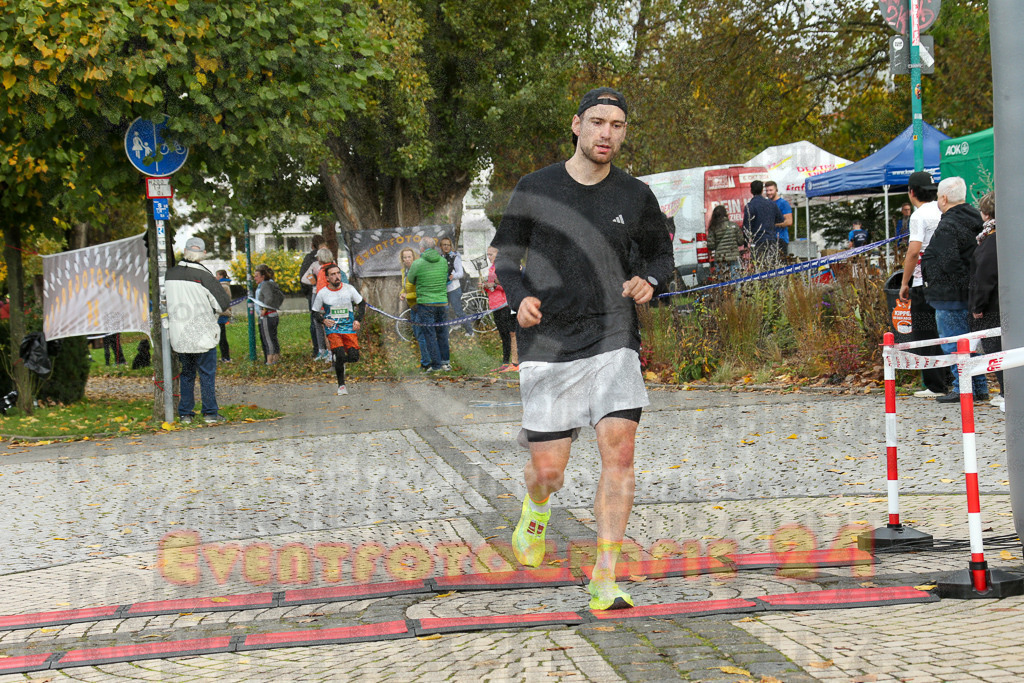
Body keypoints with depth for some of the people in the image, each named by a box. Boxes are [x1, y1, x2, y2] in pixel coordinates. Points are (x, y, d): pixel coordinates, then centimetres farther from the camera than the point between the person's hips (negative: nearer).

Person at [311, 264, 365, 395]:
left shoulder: (349, 289, 0)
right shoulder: (322, 293, -3)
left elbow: (362, 304, 14)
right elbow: (315, 311, 10)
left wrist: (357, 320, 1)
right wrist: (323, 320, -9)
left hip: (349, 328, 2)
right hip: (333, 329, -2)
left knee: (354, 357, -11)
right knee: (340, 354, -21)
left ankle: (339, 361, 25)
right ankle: (341, 385, -5)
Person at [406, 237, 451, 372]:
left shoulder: (417, 264, -11)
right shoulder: (443, 261, 2)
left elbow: (411, 280, 4)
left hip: (425, 304, -4)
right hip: (442, 302, 4)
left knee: (429, 335, 2)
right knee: (442, 333, 16)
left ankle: (436, 365, 3)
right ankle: (446, 362, 20)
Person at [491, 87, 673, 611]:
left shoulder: (635, 197, 4)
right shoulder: (535, 190, 1)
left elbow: (660, 253, 19)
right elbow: (505, 260, 8)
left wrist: (648, 281, -4)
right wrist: (520, 299, -13)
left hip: (613, 341, 1)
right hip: (548, 346, -1)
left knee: (619, 450, -16)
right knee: (548, 470, 2)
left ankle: (604, 579, -11)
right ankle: (536, 510, 41)